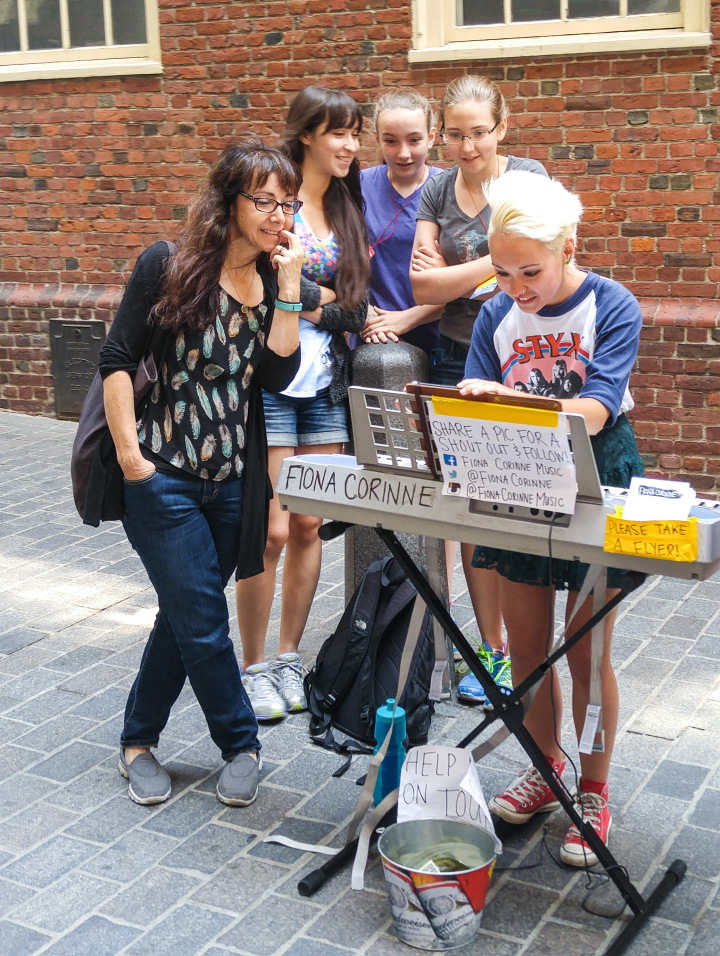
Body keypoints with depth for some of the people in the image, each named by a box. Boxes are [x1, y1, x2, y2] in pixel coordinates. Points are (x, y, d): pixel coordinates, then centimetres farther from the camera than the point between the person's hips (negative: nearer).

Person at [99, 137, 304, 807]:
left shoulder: (276, 281, 5)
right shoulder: (168, 268, -8)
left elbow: (277, 375, -7)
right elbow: (116, 361, -6)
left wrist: (288, 288, -11)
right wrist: (129, 452, -10)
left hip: (235, 478, 5)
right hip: (164, 476, -5)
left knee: (185, 615, 14)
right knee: (204, 621, -1)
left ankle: (138, 740, 32)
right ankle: (241, 746, 19)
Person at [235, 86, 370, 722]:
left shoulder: (348, 209, 13)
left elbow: (355, 310, 6)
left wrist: (306, 303, -11)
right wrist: (329, 296, -11)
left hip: (325, 388, 6)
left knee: (310, 527, 8)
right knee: (271, 531, -4)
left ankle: (289, 659, 21)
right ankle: (254, 666, 11)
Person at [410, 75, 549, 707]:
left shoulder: (528, 177, -2)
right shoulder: (436, 192, 10)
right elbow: (423, 286, 0)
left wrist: (452, 277, -9)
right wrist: (491, 265, -9)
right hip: (456, 362, 4)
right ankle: (492, 648, 17)